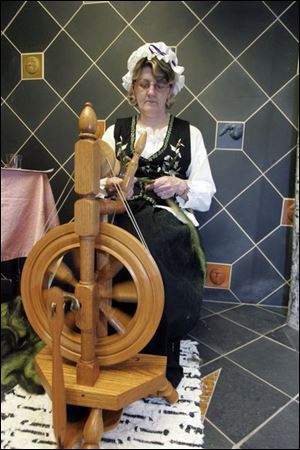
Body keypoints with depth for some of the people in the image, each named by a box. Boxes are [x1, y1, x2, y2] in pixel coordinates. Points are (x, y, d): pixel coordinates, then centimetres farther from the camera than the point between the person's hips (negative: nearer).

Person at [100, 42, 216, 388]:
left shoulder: (189, 134, 11)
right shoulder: (115, 132, 15)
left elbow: (205, 197, 7)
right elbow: (92, 186, 9)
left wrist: (180, 186, -13)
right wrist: (109, 185, -14)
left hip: (173, 227, -1)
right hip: (125, 224, 1)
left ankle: (156, 359, -8)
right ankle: (161, 361, -5)